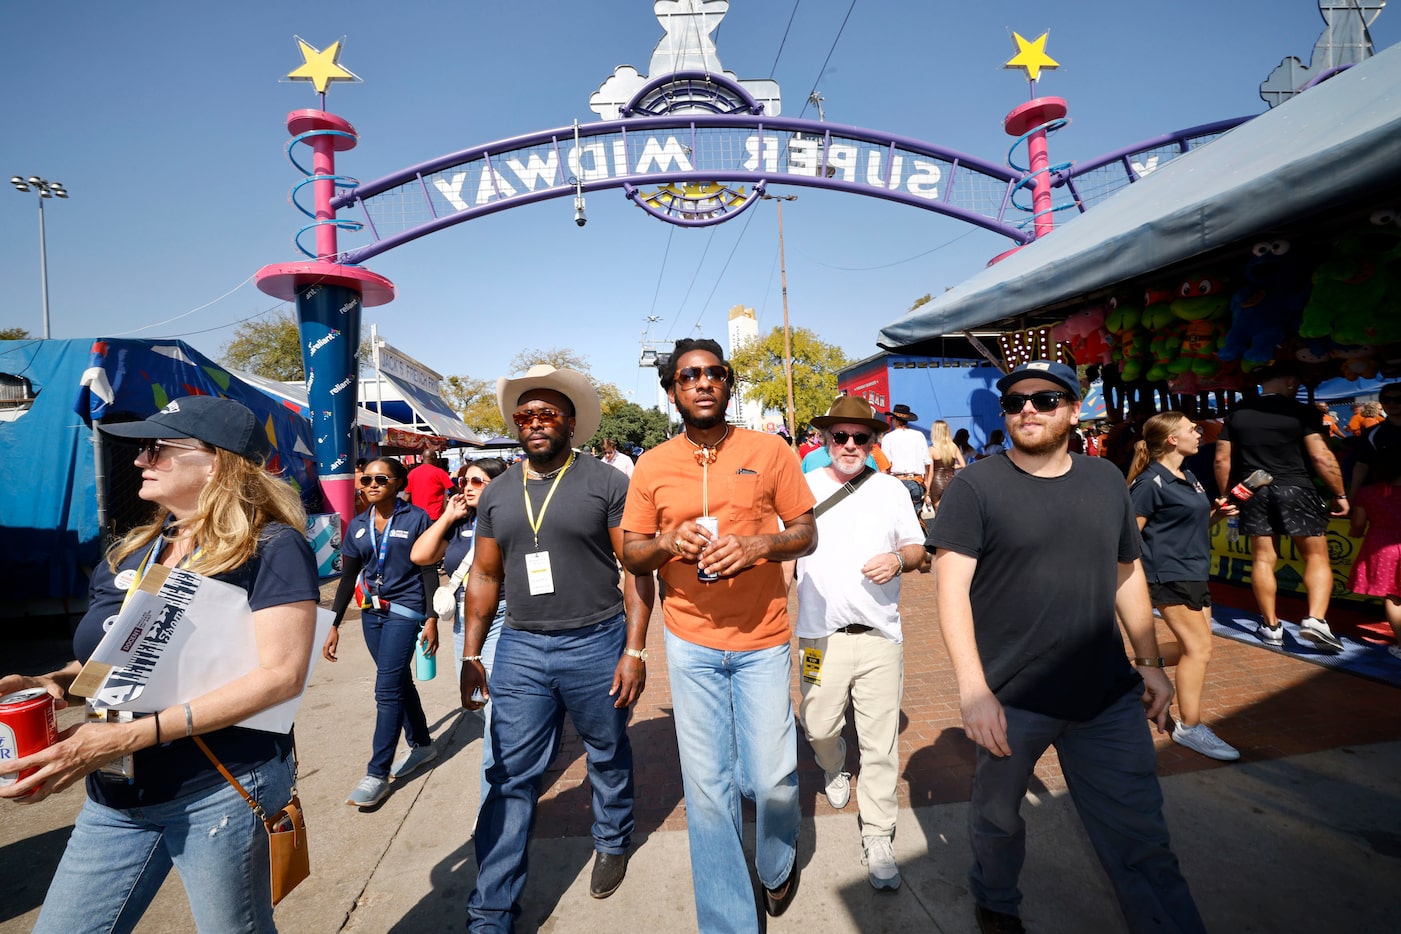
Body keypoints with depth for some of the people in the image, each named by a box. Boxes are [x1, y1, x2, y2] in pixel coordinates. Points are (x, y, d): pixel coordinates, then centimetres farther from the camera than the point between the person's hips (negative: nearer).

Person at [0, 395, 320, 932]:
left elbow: (281, 675, -22)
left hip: (221, 788, -6)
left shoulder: (273, 548, -15)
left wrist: (131, 736, -25)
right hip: (118, 792, 7)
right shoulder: (131, 554, 7)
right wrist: (47, 683, -5)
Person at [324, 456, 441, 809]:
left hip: (405, 611, -5)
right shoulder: (358, 526, 7)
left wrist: (431, 618, -12)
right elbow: (348, 578, 10)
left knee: (388, 690, -7)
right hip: (371, 612, 6)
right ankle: (422, 744, 33)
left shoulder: (416, 518, -8)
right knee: (400, 681, 16)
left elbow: (429, 572, -7)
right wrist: (334, 625, 8)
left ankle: (377, 774, 1)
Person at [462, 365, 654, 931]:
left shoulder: (606, 482, -6)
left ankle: (612, 843, 45)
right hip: (520, 648, 3)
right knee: (510, 777, 7)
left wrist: (634, 650, -12)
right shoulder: (497, 494, 7)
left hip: (596, 645, -3)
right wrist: (471, 655, 10)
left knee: (608, 756, 17)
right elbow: (485, 576, 12)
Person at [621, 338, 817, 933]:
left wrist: (755, 545, -18)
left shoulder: (769, 452, -2)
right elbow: (630, 555, 5)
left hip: (763, 639, 0)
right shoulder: (652, 466, 1)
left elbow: (806, 533, 2)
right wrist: (668, 542, -17)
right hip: (691, 644, 1)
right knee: (707, 788, 5)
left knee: (771, 777, 4)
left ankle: (777, 865, 40)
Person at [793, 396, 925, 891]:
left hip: (880, 634, 0)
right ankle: (835, 771, 44)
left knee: (881, 742, 3)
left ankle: (878, 839, 18)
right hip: (821, 634, 0)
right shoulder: (804, 488, 2)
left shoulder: (891, 489, 4)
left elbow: (917, 548, 11)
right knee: (819, 728, 9)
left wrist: (899, 558, -12)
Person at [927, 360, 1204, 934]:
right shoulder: (974, 487, -10)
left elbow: (1127, 575, 16)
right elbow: (952, 589, -15)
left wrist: (1149, 662, 14)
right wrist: (973, 690, -22)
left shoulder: (1106, 480, 7)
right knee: (998, 816, 18)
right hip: (1011, 698, -3)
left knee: (1142, 843, 8)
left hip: (1108, 696, 3)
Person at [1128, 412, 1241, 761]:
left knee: (1197, 649, 13)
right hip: (1169, 575, -10)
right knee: (1199, 648, -8)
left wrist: (1216, 512, 5)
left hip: (1194, 574, 10)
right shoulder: (1151, 481, -15)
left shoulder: (1187, 478, 14)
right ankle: (1189, 727, 2)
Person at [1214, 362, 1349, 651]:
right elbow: (1321, 457, -9)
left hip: (1254, 492, 3)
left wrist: (1227, 495, 15)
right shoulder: (1301, 411, -4)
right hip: (1295, 489, -3)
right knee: (1317, 556, 6)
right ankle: (1316, 619, -8)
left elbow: (1222, 459, 7)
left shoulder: (1236, 414, 8)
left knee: (1263, 558, 7)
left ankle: (1271, 626, 12)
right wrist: (1340, 494, 0)